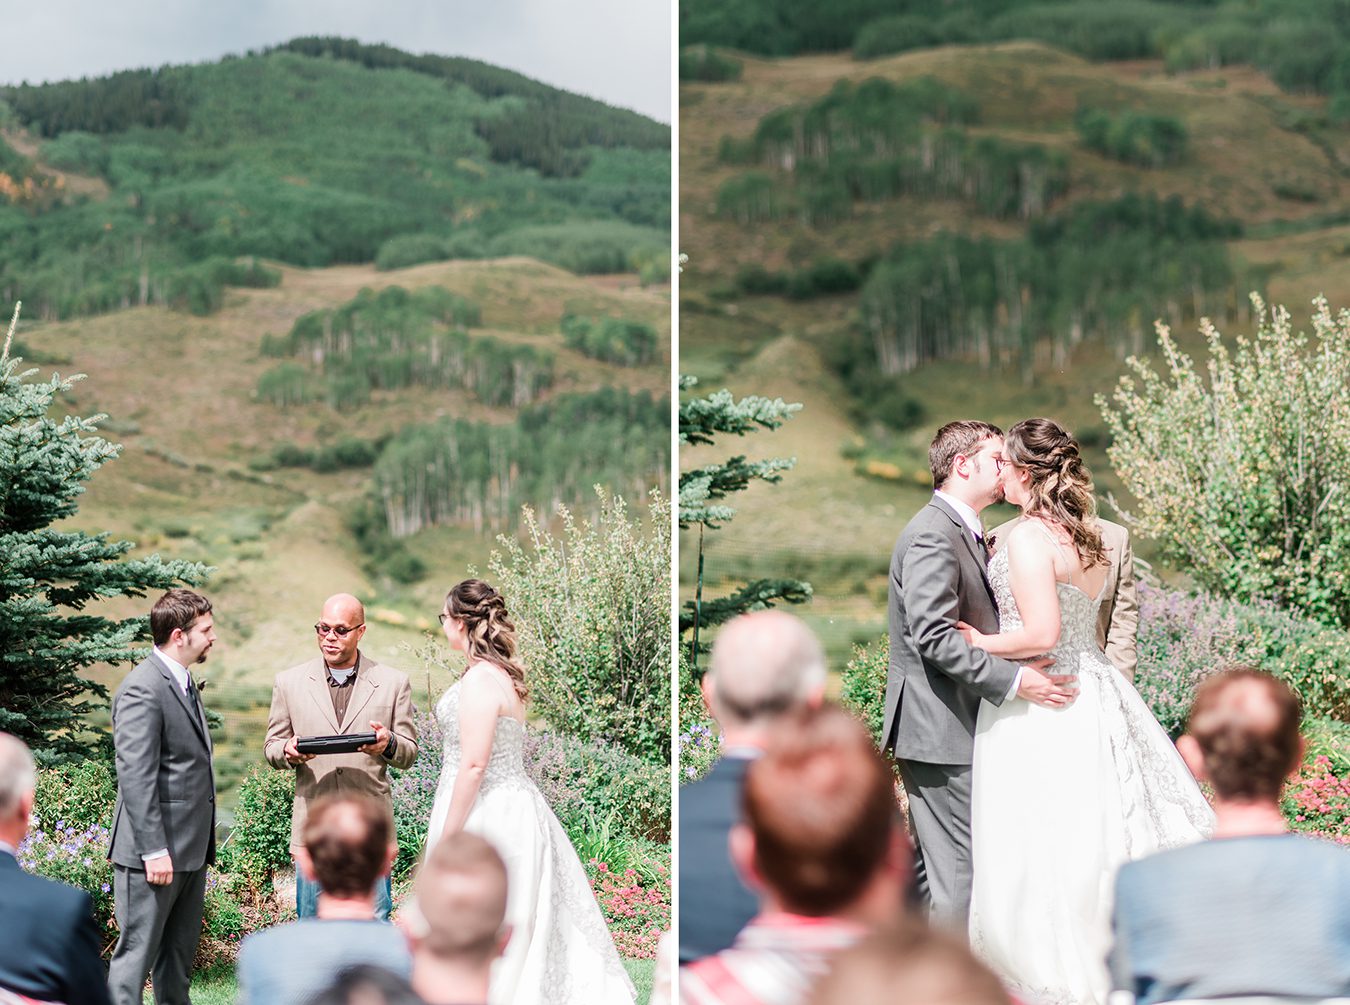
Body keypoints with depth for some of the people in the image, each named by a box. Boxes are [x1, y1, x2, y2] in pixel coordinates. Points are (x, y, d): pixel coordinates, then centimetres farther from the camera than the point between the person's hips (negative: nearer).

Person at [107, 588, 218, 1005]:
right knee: (136, 952, -5)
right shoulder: (143, 689, -16)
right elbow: (135, 776, -21)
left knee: (179, 957, 15)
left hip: (190, 848, 10)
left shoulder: (184, 683, 15)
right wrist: (154, 851, -23)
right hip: (157, 849, -10)